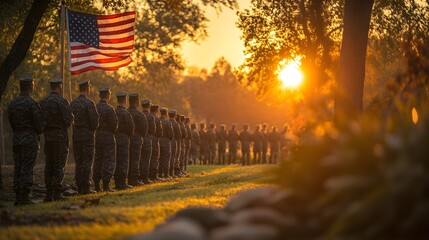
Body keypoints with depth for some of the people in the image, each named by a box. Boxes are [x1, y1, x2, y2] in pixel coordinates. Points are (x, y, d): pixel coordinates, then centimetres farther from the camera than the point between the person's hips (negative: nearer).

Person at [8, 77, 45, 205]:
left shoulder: (12, 103, 10)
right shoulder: (31, 103, -12)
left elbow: (11, 122, 13)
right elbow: (40, 124, -11)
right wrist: (37, 132, 9)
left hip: (16, 138, 6)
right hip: (30, 138, -6)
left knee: (18, 168, 8)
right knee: (27, 169, -7)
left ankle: (18, 198, 8)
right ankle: (24, 198, -10)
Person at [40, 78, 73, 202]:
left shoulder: (43, 102, 8)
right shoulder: (62, 102, -12)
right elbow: (69, 120, -15)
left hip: (47, 136, 6)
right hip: (60, 137, -6)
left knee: (49, 166, 9)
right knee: (59, 165, -4)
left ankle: (49, 194, 9)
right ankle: (57, 194, -8)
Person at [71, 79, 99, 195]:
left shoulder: (72, 103, 7)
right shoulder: (89, 103, -12)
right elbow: (95, 120, -15)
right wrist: (93, 129, 3)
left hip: (76, 134, 6)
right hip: (87, 135, -6)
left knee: (78, 162, 10)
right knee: (87, 161, -3)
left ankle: (79, 188, 10)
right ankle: (86, 188, -7)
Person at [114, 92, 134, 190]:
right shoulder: (125, 113, -14)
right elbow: (131, 127, -13)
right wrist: (129, 135, 6)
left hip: (114, 138, 6)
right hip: (124, 139, -6)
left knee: (116, 161, 11)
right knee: (124, 161, -3)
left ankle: (117, 183, 14)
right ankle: (122, 183, -6)